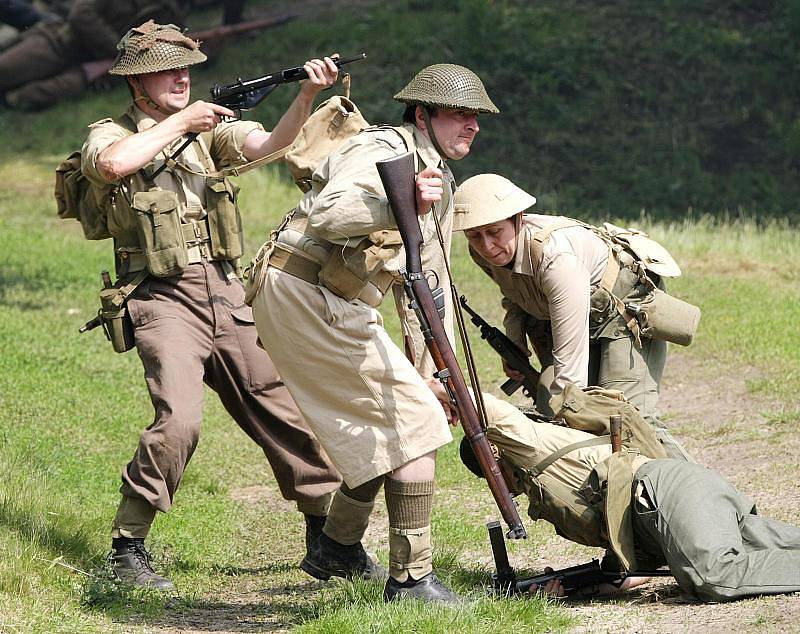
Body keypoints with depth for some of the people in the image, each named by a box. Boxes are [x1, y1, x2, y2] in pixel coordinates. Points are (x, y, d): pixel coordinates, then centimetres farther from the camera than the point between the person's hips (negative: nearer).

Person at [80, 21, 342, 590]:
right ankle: (128, 549, -12)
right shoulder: (111, 134, 0)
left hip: (227, 296, 5)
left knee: (287, 413, 7)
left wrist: (307, 95, -21)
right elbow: (114, 164, -25)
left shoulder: (209, 129, 13)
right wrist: (178, 123, -14)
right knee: (178, 420, -24)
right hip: (165, 301, -5)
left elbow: (269, 144, -4)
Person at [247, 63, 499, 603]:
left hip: (340, 308, 10)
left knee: (383, 429, 18)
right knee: (415, 421, -11)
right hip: (304, 293, -10)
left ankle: (337, 552, 31)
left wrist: (432, 371, 13)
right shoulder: (382, 150, -11)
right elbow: (326, 214, -29)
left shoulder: (441, 186, 19)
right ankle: (411, 578, -9)